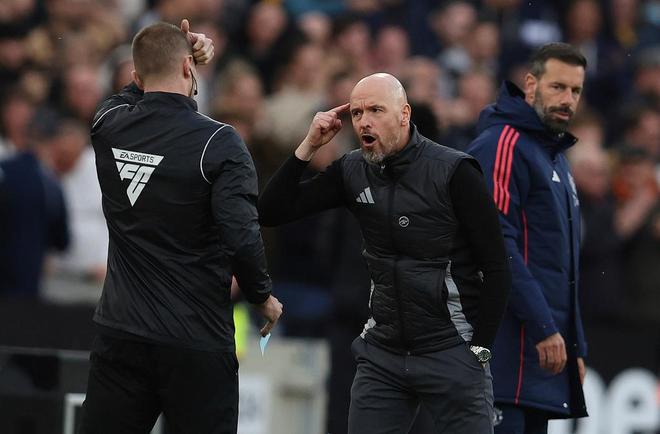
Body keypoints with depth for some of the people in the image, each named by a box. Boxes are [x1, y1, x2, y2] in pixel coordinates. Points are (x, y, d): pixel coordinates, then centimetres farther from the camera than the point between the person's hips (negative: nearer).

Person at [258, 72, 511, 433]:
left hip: (451, 353, -4)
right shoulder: (352, 172, 3)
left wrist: (479, 347, -8)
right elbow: (271, 212, 2)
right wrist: (308, 146, -7)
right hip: (382, 355, 4)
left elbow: (496, 267, -8)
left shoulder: (453, 172, -11)